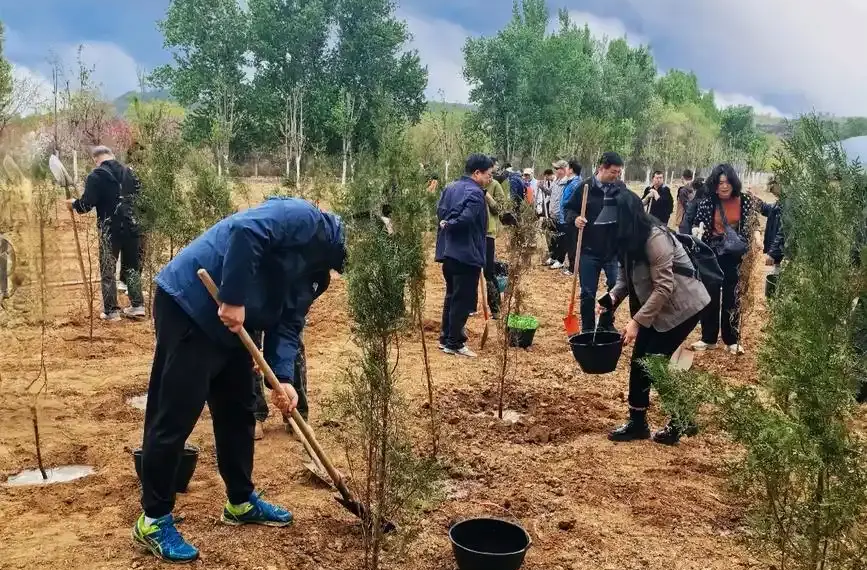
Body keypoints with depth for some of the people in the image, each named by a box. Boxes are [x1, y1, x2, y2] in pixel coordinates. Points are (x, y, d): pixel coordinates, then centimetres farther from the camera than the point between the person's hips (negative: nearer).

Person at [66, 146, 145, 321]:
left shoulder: (96, 176, -8)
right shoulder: (128, 172, 9)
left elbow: (86, 204, -10)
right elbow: (138, 193, 20)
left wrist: (74, 204, 10)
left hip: (110, 228, -5)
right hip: (131, 226, 5)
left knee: (108, 270, 4)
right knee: (132, 266, 14)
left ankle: (111, 311, 6)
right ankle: (137, 306, 14)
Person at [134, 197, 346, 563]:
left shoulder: (312, 268, 14)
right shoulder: (305, 219, -14)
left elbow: (288, 325, 9)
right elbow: (245, 231, -30)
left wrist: (283, 378, -6)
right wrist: (233, 300, -29)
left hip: (231, 326, 11)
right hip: (189, 306, -10)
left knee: (238, 412, 17)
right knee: (173, 418, -4)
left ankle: (242, 502, 32)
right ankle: (154, 519, 9)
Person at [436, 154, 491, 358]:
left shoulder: (450, 187, 12)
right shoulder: (474, 192, -17)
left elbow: (440, 212, 11)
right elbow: (467, 218, -28)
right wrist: (449, 225, -12)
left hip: (448, 252, 9)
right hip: (467, 254, -9)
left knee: (451, 296, 19)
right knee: (463, 300, -1)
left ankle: (446, 337, 25)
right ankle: (454, 343, 3)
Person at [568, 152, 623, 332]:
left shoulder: (622, 188, 0)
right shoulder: (585, 187, -5)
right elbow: (569, 209, 4)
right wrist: (575, 219, -16)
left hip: (614, 250, 2)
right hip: (589, 251, -2)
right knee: (588, 293, 6)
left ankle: (606, 325, 30)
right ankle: (588, 329, 20)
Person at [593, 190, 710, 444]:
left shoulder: (655, 238, -26)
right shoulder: (631, 238, 2)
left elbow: (664, 287, -27)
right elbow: (627, 276, 7)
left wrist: (637, 321, -27)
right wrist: (611, 298, -13)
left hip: (682, 306, -9)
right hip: (659, 307, 9)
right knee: (641, 360, 6)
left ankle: (680, 421, 11)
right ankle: (637, 422, 16)